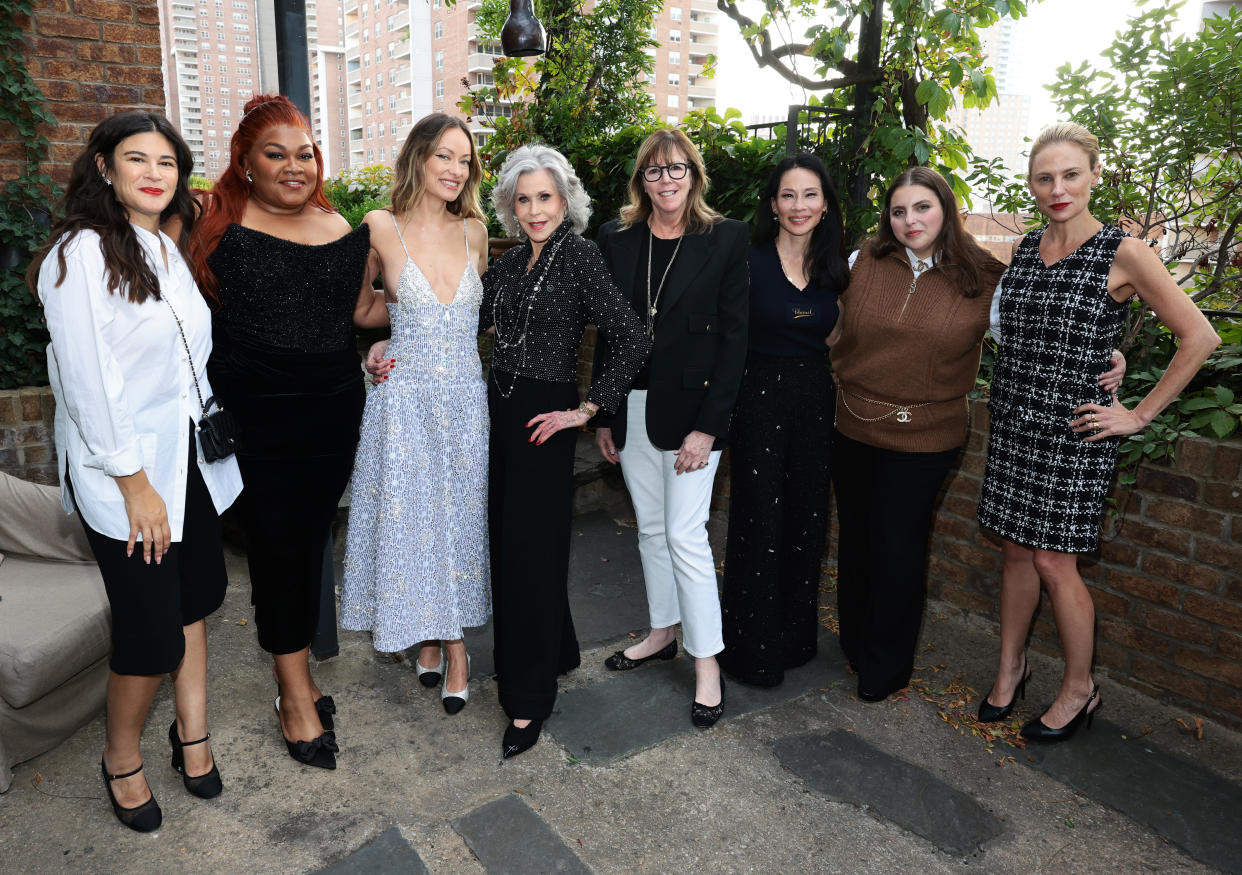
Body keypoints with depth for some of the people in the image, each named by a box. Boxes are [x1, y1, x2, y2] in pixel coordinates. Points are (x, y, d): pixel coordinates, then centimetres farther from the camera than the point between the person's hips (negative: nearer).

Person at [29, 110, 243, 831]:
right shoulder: (81, 252, -14)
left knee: (194, 599, 14)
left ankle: (192, 734, 32)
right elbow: (88, 381, -17)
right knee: (152, 634, -1)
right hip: (125, 472, -7)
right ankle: (122, 757, 25)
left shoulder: (168, 249, 11)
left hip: (192, 462, 7)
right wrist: (134, 482, -17)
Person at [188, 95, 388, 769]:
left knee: (311, 540, 12)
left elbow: (363, 309, 17)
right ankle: (297, 694, 18)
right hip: (257, 421, -4)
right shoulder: (220, 227, -4)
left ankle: (296, 676, 29)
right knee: (278, 547, 3)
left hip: (332, 413, 4)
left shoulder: (340, 231, 9)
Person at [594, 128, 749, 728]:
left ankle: (708, 664, 11)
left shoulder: (725, 239, -5)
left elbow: (733, 336, -8)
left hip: (690, 409, -4)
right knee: (650, 528, 15)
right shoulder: (617, 240, 5)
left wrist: (707, 427, -13)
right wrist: (603, 415, 6)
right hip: (631, 407, 4)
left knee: (685, 534, -4)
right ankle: (663, 633, 33)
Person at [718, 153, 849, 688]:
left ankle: (796, 636, 30)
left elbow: (831, 336, 16)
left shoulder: (834, 269, 8)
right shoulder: (748, 261, -7)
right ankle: (753, 649, 18)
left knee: (808, 519, 12)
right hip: (760, 398, -5)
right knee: (760, 523, 1)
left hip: (816, 401, 5)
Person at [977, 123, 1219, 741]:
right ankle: (1010, 668, 30)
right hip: (1013, 422, 5)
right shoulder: (1025, 249, 7)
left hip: (1073, 429, -5)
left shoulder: (1123, 254, -10)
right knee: (1017, 551, 13)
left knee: (1053, 562, 0)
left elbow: (1199, 337, -8)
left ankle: (1079, 690, 21)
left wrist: (1140, 415, -8)